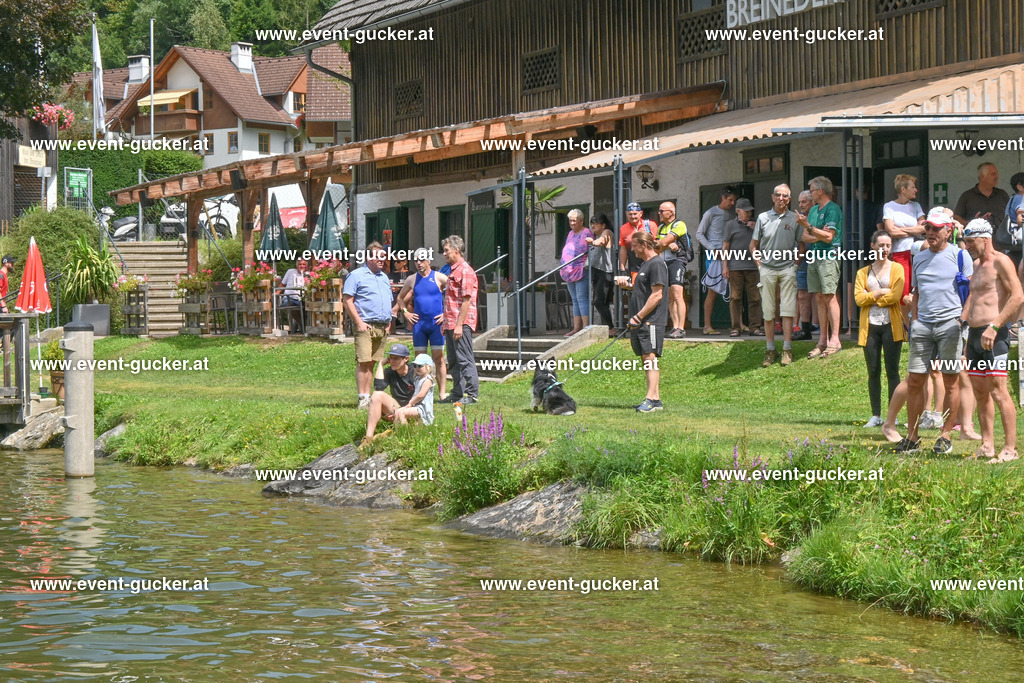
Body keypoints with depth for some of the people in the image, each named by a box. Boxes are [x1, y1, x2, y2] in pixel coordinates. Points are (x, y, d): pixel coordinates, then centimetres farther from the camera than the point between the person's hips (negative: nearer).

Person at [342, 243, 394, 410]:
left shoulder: (384, 277, 21)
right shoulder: (356, 275, -2)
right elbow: (347, 301, -8)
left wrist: (388, 322, 15)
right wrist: (359, 322, -15)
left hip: (382, 327, 7)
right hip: (365, 326, -7)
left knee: (372, 363, 8)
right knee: (363, 362, -12)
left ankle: (368, 395, 10)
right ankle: (363, 398, -13)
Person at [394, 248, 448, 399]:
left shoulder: (439, 278, -1)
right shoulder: (411, 280, 10)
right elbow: (400, 298, 24)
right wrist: (405, 312, 10)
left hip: (436, 323, -3)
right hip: (419, 323, 3)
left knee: (439, 358, -4)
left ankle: (442, 393, -3)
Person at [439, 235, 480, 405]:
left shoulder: (465, 271, -13)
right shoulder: (453, 271, 19)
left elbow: (466, 300, -18)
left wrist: (459, 325, -22)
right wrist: (446, 323, 22)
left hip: (462, 324, -10)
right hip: (451, 324, 10)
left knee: (465, 359, -7)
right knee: (453, 361, 13)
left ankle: (472, 394, -3)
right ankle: (457, 393, 20)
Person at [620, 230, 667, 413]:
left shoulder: (656, 264, -12)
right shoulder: (645, 264, 20)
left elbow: (657, 295, -18)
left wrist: (638, 317, -18)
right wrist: (627, 285, 10)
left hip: (651, 321, -10)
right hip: (641, 322, 10)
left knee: (650, 357, -15)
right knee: (647, 359, 9)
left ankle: (651, 399, -21)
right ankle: (655, 400, 11)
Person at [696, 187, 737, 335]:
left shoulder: (731, 215, 15)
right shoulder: (711, 213, -1)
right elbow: (699, 234, -1)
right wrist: (712, 249, -11)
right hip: (714, 255, -5)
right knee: (713, 291, -5)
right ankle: (707, 326, -2)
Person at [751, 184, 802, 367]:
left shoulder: (795, 219, 5)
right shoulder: (763, 218, 7)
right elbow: (753, 245, 13)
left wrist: (796, 263, 2)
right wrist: (759, 264, 4)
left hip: (787, 269, -1)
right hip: (767, 269, 1)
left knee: (787, 310, -4)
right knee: (768, 311, 2)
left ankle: (787, 350, -1)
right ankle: (770, 350, 7)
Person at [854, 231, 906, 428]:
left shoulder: (897, 269, 5)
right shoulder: (863, 273, 13)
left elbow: (895, 296, -9)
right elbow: (859, 298, -1)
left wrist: (870, 298, -2)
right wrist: (880, 293, -10)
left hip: (891, 325, -3)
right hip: (870, 326, 3)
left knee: (892, 371, -3)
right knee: (873, 372, 4)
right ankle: (876, 415, 9)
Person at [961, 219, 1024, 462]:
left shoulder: (1000, 262, -8)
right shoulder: (977, 266, 20)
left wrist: (994, 326, -21)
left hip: (994, 335, -9)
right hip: (974, 334, 9)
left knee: (998, 390, -12)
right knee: (980, 392, 8)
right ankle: (987, 446, 12)